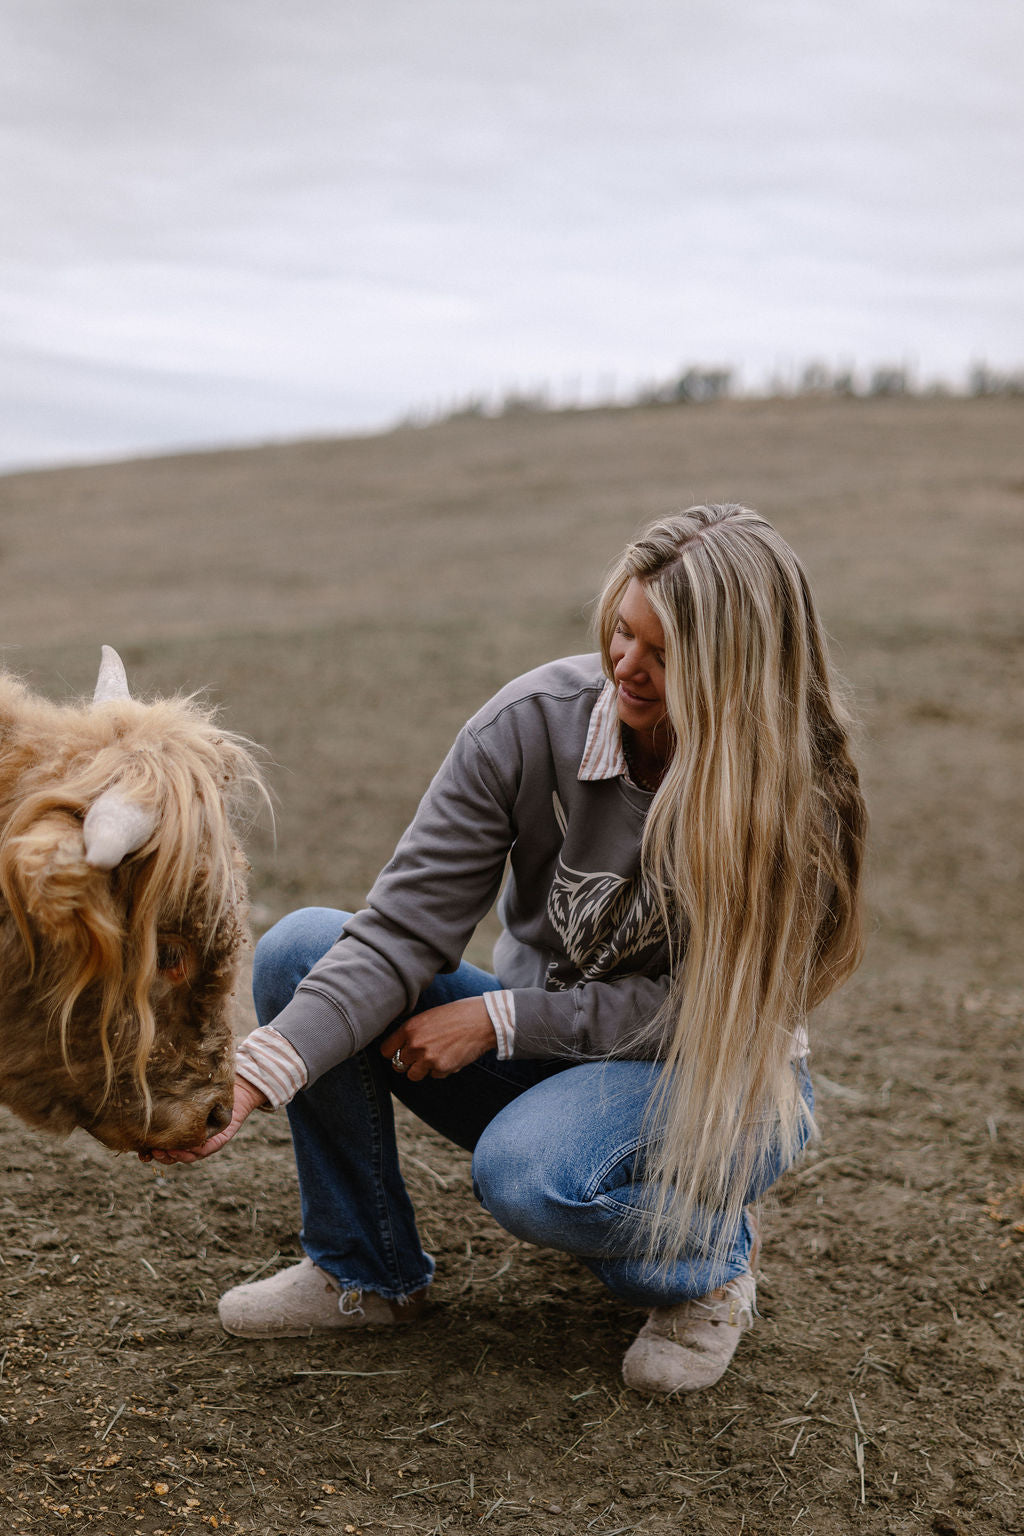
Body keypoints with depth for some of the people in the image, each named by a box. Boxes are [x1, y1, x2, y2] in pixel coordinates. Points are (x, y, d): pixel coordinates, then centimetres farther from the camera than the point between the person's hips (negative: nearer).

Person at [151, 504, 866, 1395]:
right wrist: (261, 1070, -33)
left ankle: (710, 1258, -1)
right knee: (299, 951, -16)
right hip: (548, 1049, 4)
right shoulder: (532, 725, -16)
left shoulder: (794, 794, -21)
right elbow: (403, 931, -19)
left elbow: (705, 1008, -18)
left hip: (716, 1087, -4)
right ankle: (367, 1273, 1)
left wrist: (499, 1017, -22)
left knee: (528, 1174, -36)